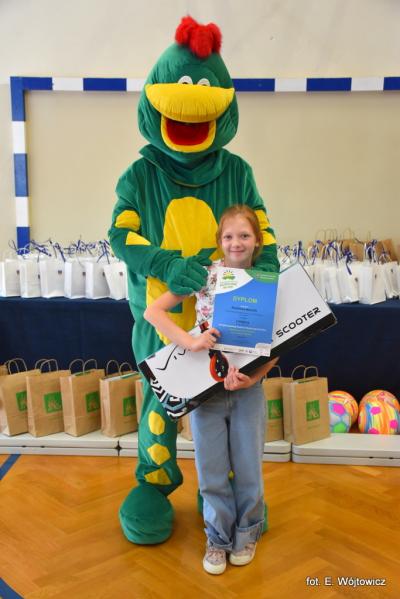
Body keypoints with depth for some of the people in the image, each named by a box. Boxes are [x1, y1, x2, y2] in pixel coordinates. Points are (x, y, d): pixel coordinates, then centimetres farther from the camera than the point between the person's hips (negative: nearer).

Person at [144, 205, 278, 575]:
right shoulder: (205, 274, -5)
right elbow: (153, 312, -10)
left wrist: (252, 376, -18)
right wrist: (190, 342, -23)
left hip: (249, 386, 1)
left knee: (248, 465, 11)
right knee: (212, 467, 10)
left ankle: (246, 533, 35)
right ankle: (219, 536, 31)